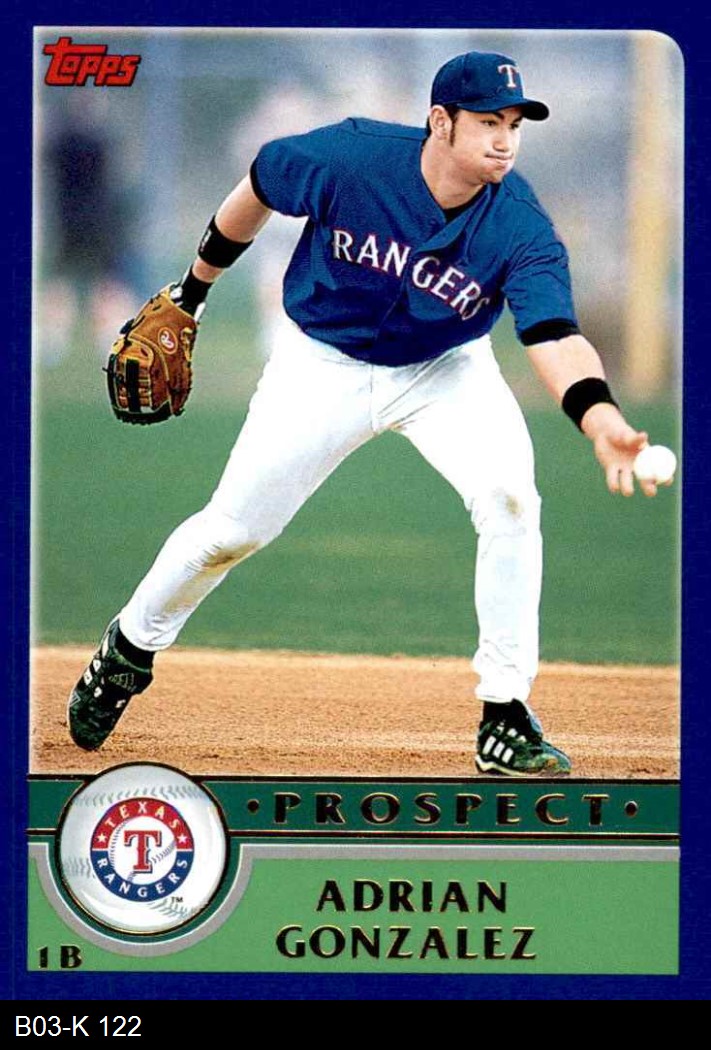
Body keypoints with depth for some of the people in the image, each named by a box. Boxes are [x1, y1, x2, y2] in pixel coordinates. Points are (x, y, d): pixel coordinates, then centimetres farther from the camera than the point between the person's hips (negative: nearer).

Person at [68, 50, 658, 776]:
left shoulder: (520, 227, -27)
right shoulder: (350, 157, -27)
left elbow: (553, 337, -40)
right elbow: (258, 188, -6)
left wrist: (600, 420, -60)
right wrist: (196, 285, 5)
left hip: (446, 370, 1)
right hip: (326, 363, 0)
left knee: (510, 499, -22)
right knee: (233, 527, 3)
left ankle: (505, 718, -12)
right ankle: (130, 648, 32)